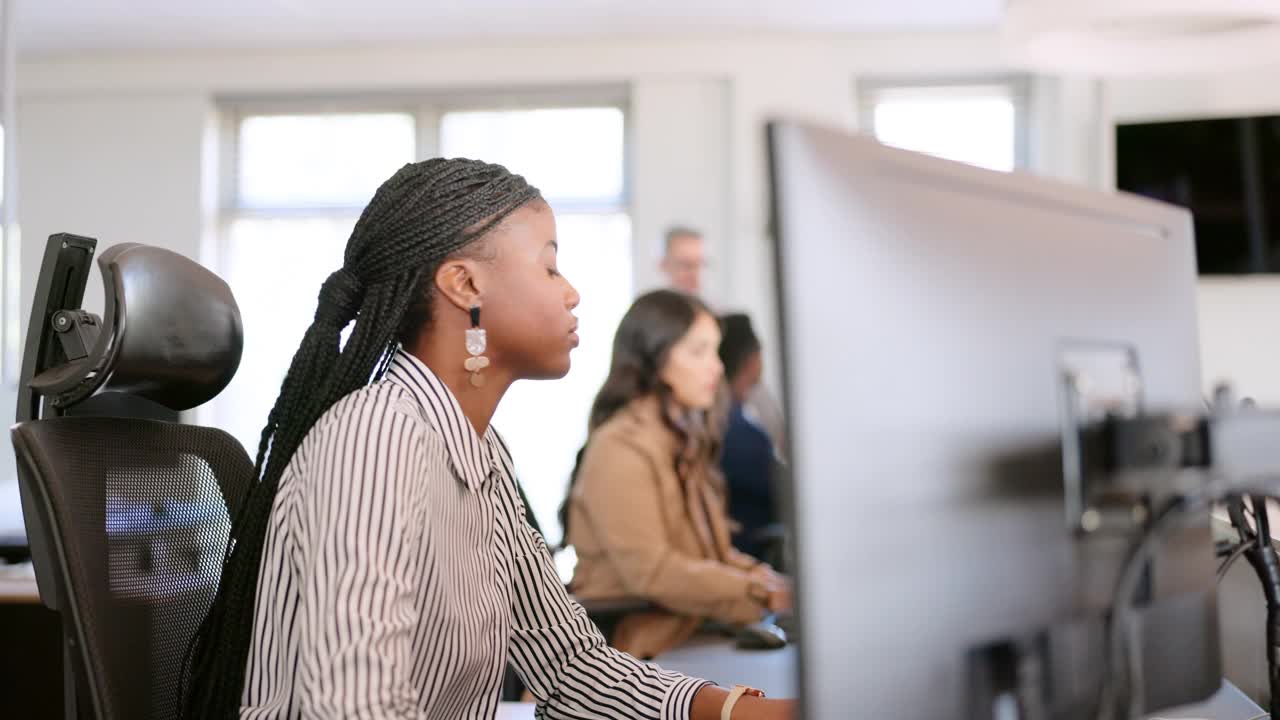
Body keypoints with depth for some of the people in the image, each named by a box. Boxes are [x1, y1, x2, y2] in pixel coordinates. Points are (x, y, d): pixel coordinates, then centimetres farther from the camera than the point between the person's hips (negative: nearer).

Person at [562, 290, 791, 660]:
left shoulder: (685, 438, 16)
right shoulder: (620, 448, -13)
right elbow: (650, 571, -18)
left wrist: (760, 574, 0)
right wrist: (759, 593, -16)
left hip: (692, 627, 9)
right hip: (642, 645, -9)